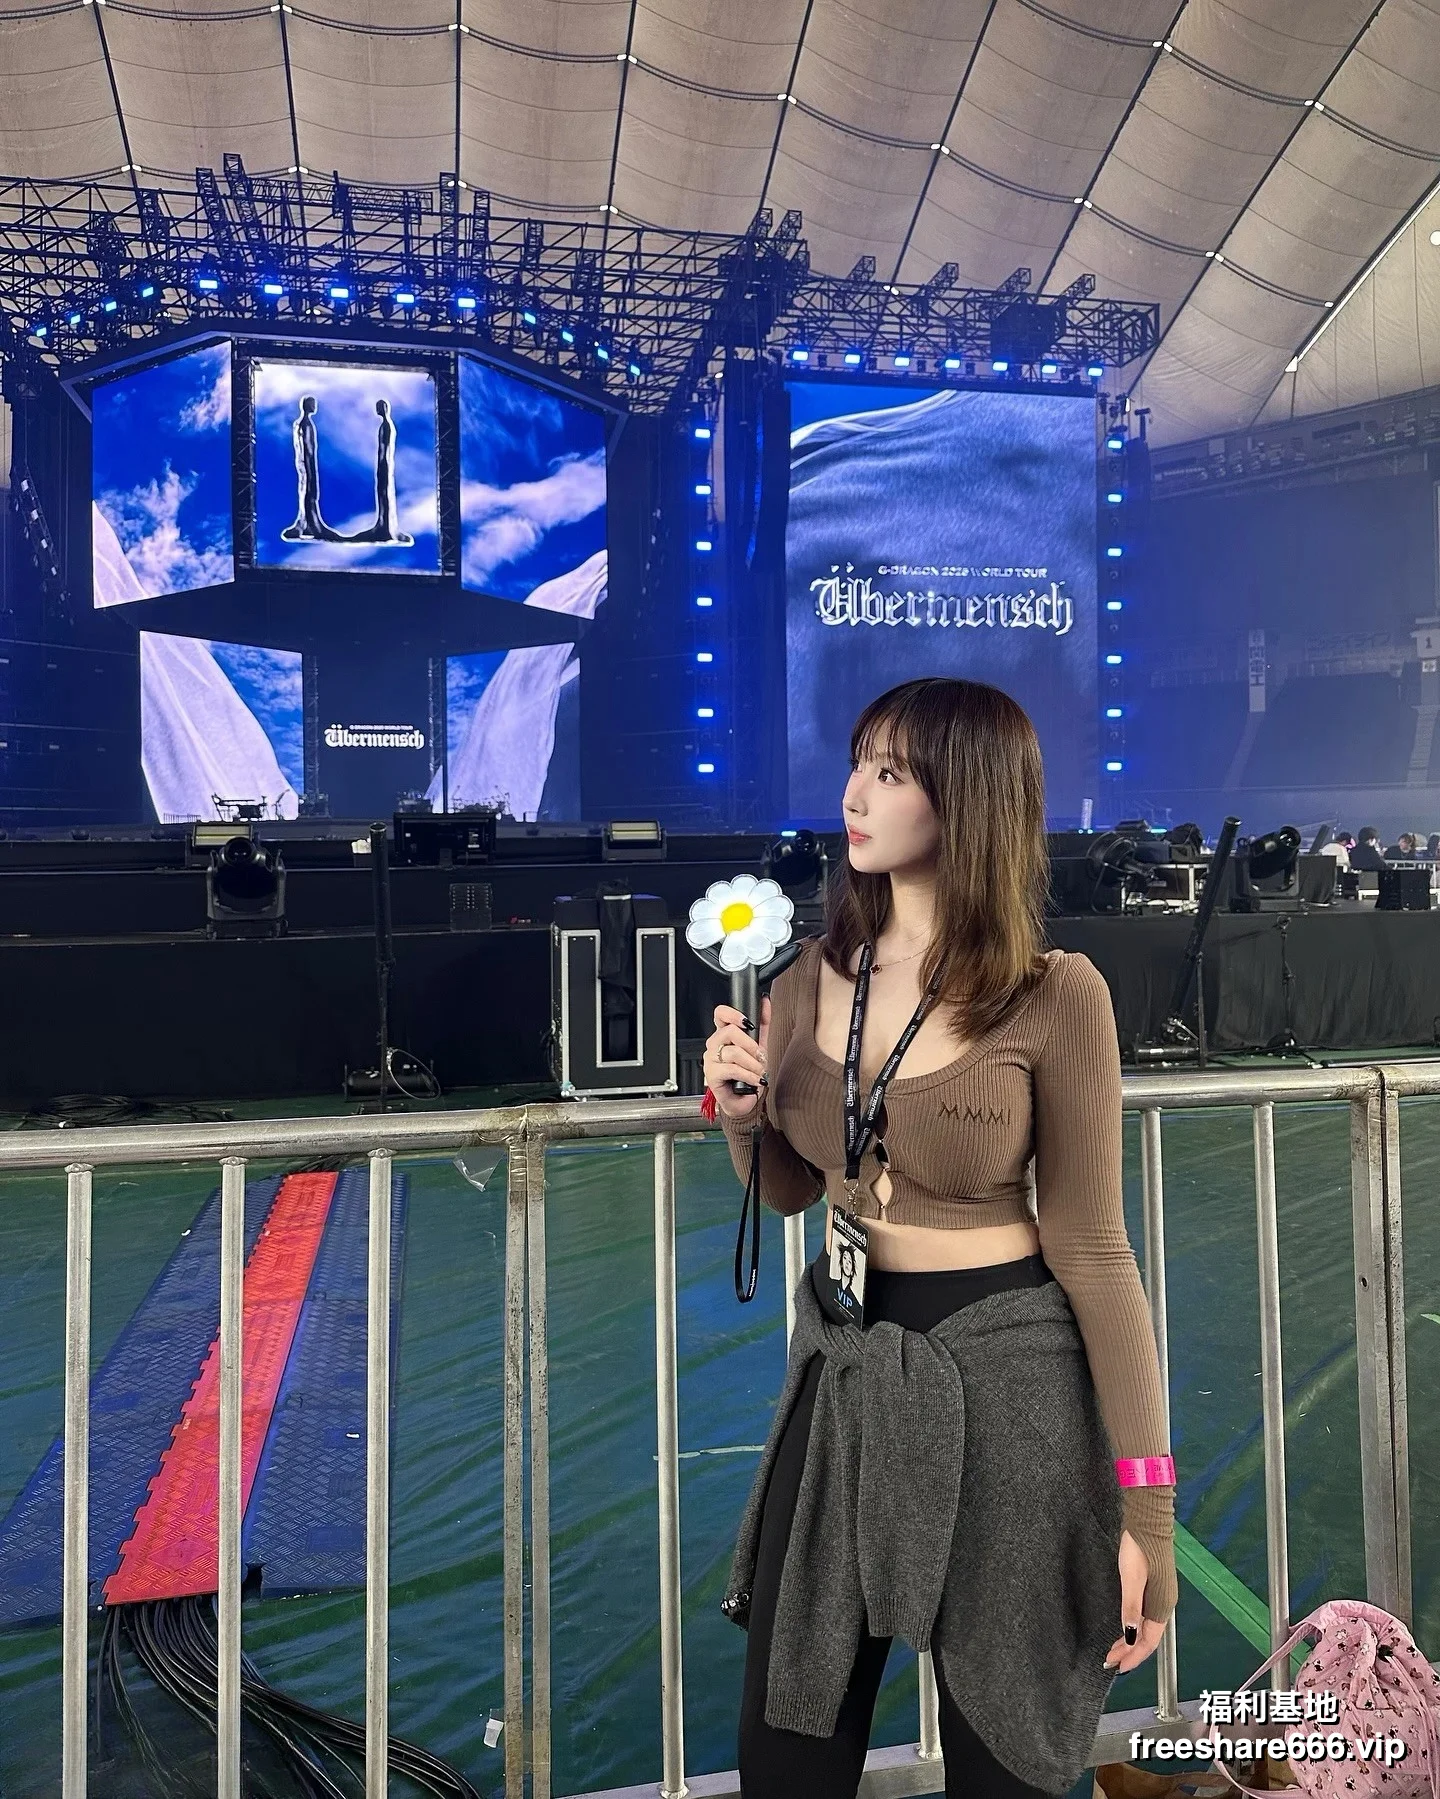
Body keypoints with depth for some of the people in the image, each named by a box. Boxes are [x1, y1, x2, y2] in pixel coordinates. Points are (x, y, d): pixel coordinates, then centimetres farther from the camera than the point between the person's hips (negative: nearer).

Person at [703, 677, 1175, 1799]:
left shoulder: (1056, 997, -14)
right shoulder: (815, 977, 0)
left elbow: (1091, 1245, -9)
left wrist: (1144, 1508, -8)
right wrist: (740, 1111, -10)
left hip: (1001, 1370, -4)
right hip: (843, 1361, 5)